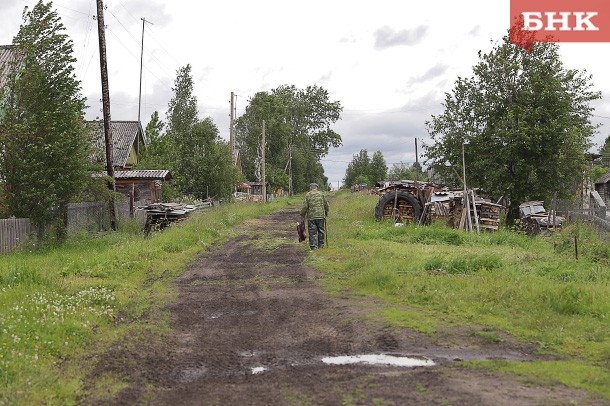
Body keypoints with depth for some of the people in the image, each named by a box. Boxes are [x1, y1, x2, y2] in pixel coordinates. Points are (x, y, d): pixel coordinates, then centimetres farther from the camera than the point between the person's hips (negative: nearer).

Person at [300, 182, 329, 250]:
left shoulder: (308, 195, 0)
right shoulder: (321, 194, 7)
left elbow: (305, 206, -4)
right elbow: (326, 204, 9)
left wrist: (302, 214, 8)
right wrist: (326, 212, 25)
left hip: (311, 216, -2)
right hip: (321, 216, 2)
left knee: (312, 232, 2)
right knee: (321, 231, 11)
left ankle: (313, 246, -1)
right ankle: (321, 245, 14)